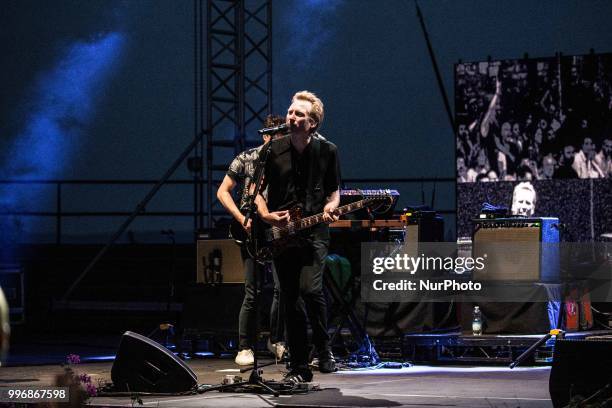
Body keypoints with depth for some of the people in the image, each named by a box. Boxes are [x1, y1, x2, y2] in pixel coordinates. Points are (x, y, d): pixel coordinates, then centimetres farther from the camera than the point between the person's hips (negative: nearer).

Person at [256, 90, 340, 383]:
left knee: (310, 288, -22)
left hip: (314, 230, -2)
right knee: (291, 301, 4)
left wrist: (330, 207, -11)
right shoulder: (274, 150, 2)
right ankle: (299, 367, 12)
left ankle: (324, 351, 0)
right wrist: (266, 215, -7)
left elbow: (334, 192, 11)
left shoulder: (327, 151, 1)